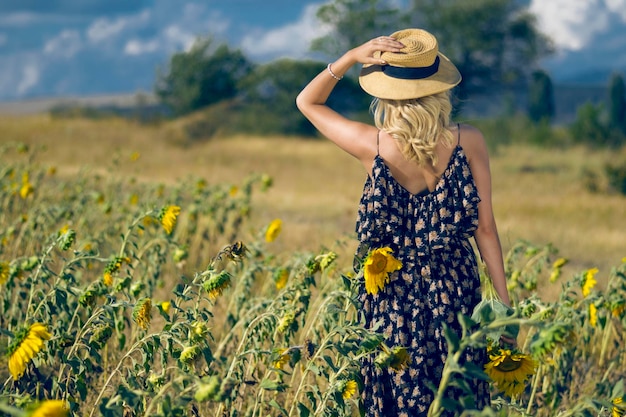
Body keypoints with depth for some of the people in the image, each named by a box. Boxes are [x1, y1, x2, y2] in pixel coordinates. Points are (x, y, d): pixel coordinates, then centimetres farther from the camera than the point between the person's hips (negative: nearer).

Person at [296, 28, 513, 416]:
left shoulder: (375, 146, -15)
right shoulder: (469, 141, -12)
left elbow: (307, 102, 1)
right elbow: (485, 227, -7)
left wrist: (352, 57, -12)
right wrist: (504, 302, 2)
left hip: (394, 292, -1)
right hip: (456, 287, 1)